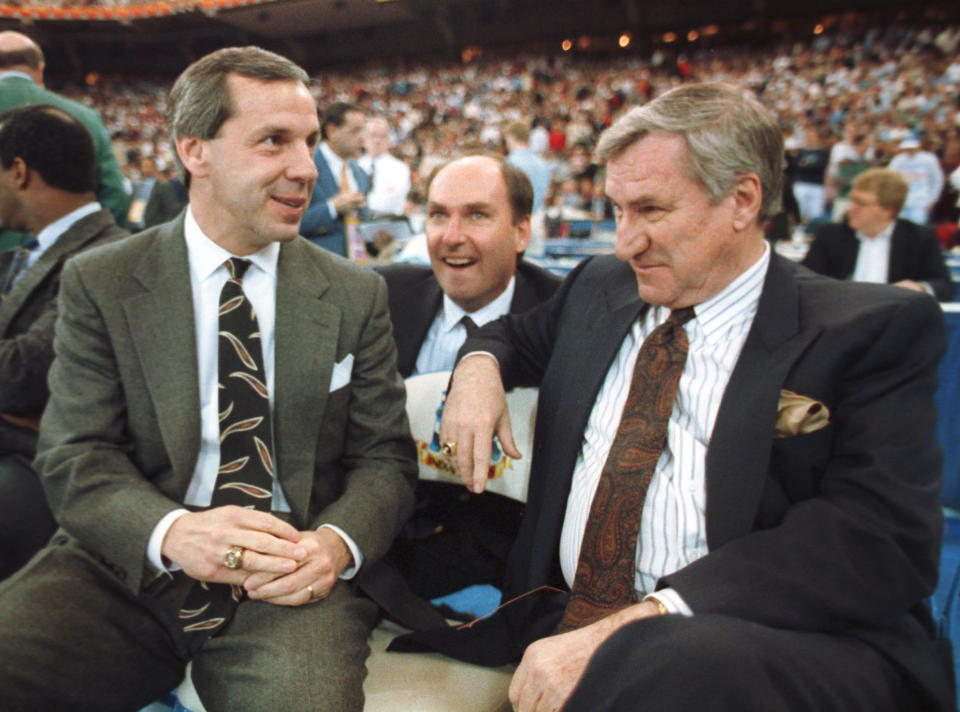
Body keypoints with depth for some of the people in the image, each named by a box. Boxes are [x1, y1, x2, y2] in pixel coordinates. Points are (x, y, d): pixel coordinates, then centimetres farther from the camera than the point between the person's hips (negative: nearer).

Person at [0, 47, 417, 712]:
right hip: (126, 569, 1)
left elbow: (385, 458, 6)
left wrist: (336, 543, -16)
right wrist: (172, 533, -22)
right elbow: (76, 458, -1)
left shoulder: (356, 295, 6)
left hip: (291, 580, 0)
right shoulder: (98, 283, 3)